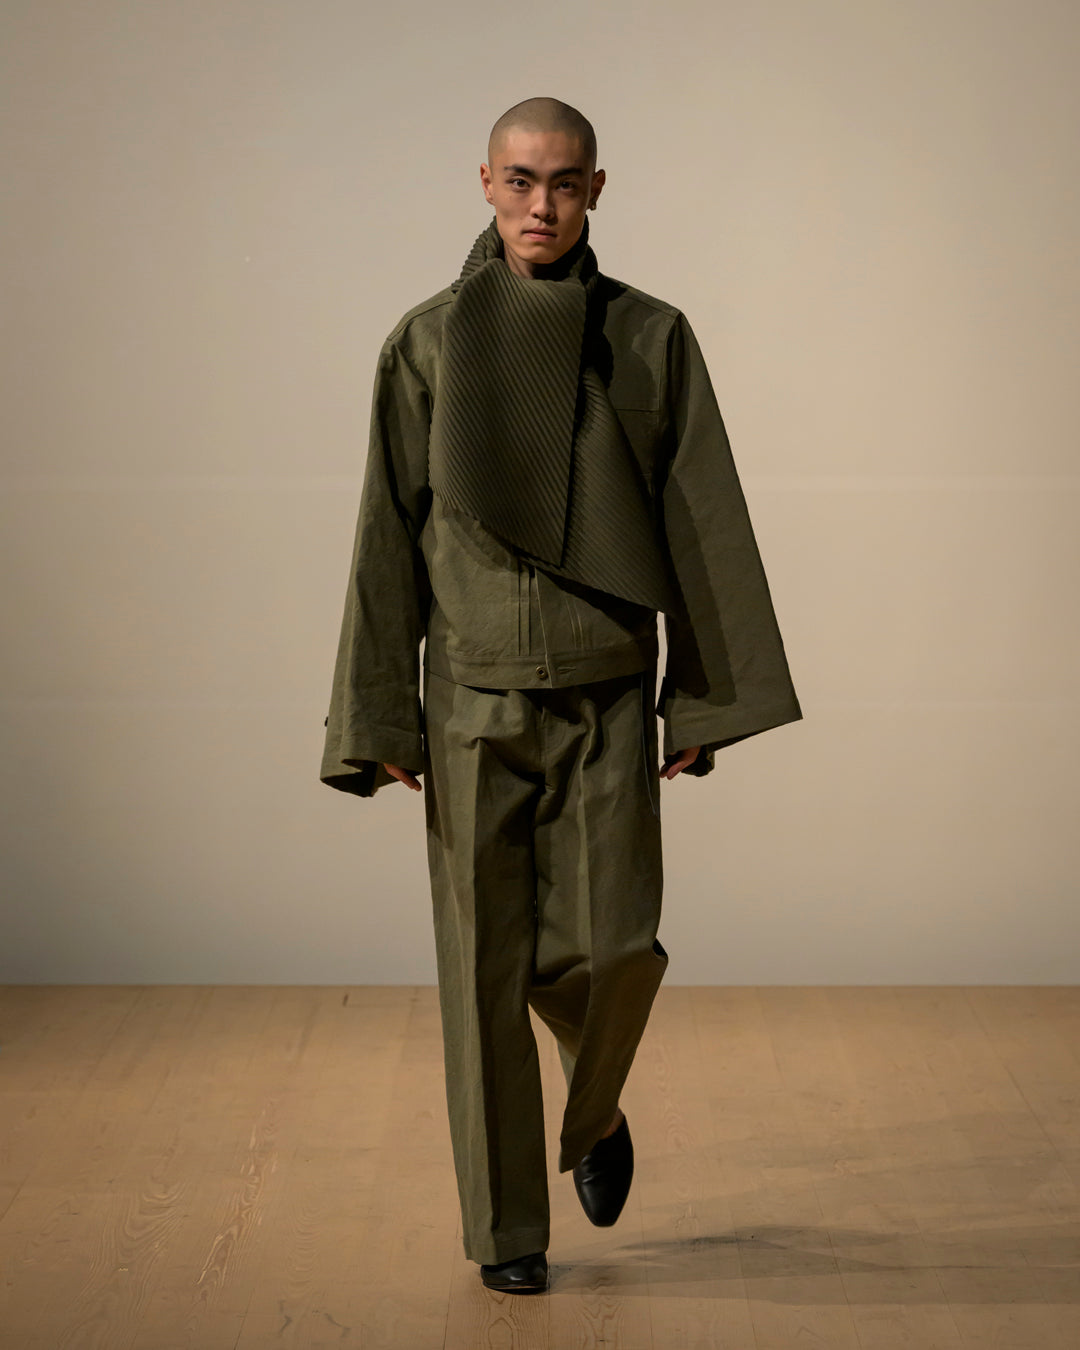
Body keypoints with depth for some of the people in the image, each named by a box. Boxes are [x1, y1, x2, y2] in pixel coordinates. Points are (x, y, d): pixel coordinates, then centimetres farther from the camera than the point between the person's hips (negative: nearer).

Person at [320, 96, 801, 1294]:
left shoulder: (651, 339, 2)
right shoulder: (427, 344, 1)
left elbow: (700, 522, 2)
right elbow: (390, 536, 1)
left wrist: (702, 699, -2)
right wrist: (383, 720, -2)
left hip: (607, 698, 0)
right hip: (475, 700, 0)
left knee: (612, 945, -10)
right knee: (486, 966, 2)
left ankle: (595, 1110, 25)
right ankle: (506, 1229, 16)